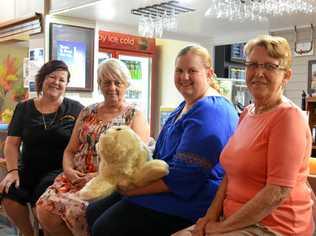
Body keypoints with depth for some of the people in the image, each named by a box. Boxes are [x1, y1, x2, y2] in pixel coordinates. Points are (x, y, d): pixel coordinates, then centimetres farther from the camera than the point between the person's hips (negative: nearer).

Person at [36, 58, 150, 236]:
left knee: (78, 211, -30)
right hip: (77, 178, 5)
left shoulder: (135, 116, 2)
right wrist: (69, 170, -4)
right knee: (45, 208, -20)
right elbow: (70, 150, 17)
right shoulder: (87, 113, 17)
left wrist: (99, 176, -17)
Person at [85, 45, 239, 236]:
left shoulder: (210, 112, -18)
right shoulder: (186, 106, 16)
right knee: (94, 212, 7)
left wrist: (136, 189, -14)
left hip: (188, 199, -10)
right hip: (165, 186, 10)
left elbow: (184, 177, -23)